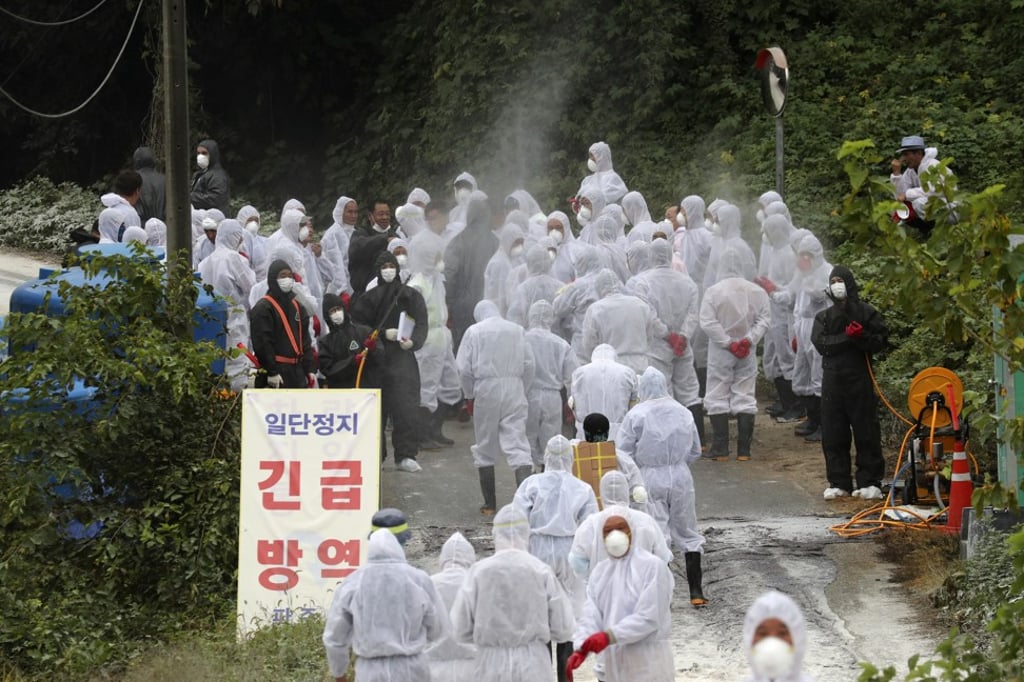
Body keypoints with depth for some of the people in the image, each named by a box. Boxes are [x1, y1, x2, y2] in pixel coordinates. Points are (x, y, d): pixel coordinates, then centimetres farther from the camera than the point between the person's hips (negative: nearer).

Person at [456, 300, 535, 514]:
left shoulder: (474, 332, 1)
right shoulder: (517, 330, 8)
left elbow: (464, 369, -2)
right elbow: (529, 364, 6)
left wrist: (469, 396, 10)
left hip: (486, 390, -2)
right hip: (514, 390, 2)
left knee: (485, 450, 10)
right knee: (518, 445, -4)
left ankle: (489, 504, 13)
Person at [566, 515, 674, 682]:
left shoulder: (653, 566, -11)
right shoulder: (600, 571, 10)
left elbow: (648, 618, -18)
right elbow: (591, 615, 1)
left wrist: (610, 636, -25)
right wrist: (581, 647, -17)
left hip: (648, 661, -7)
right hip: (616, 660, 7)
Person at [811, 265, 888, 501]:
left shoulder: (866, 312, 6)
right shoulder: (824, 317, 14)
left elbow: (881, 340, -1)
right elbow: (821, 343, -2)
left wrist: (862, 337, -19)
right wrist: (847, 337, -13)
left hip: (860, 378, -3)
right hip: (832, 378, 3)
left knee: (866, 431, -3)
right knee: (833, 433, 2)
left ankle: (870, 482, 1)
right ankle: (839, 483, 9)